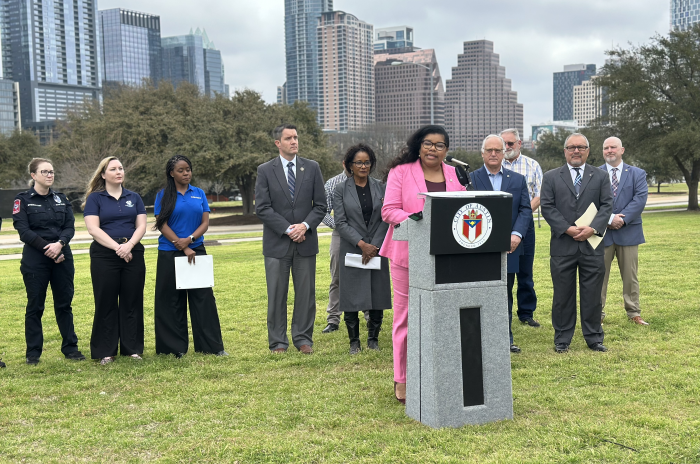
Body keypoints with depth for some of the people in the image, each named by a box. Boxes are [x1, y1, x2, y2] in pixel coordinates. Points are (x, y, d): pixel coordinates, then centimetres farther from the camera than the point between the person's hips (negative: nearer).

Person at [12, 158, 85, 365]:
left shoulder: (62, 199, 12)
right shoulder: (23, 200, 0)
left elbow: (70, 227, 3)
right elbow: (23, 231, -9)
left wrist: (60, 244, -16)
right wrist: (48, 248, -17)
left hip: (62, 257, 4)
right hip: (35, 259, -3)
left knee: (64, 303, 8)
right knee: (35, 306, 3)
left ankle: (70, 347, 16)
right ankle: (33, 353, 12)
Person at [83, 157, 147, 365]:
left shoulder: (134, 198, 12)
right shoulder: (95, 198, 2)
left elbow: (141, 225, 4)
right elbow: (93, 228, -8)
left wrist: (129, 245, -14)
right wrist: (117, 247, -17)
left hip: (133, 254, 3)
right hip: (104, 256, -3)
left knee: (132, 302, 5)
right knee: (106, 303, 2)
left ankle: (133, 348, 13)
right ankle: (106, 352, 9)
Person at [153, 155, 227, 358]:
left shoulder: (199, 194, 8)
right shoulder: (164, 196, 0)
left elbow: (205, 222, 3)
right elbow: (162, 225, -7)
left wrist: (189, 239, -14)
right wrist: (183, 248, -13)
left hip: (197, 251, 2)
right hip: (170, 254, -2)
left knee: (203, 297, 1)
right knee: (172, 301, 3)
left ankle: (212, 345, 7)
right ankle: (175, 347, 13)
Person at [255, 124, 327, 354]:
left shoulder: (312, 168, 6)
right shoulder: (265, 170, 1)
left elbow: (321, 205, 5)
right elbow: (262, 208, -5)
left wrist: (305, 225, -11)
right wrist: (288, 229, -13)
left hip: (306, 241, 2)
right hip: (277, 243, -2)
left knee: (306, 293, 6)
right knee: (277, 294, 3)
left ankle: (303, 339, 17)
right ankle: (278, 342, 13)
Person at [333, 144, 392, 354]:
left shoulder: (381, 188, 6)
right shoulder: (341, 190, 2)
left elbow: (385, 220, 3)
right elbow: (340, 222, -4)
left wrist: (374, 246, -8)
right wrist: (361, 244, -13)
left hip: (378, 250, 2)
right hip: (352, 250, -2)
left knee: (378, 296, 4)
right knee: (352, 297, 0)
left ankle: (373, 339, 17)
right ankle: (354, 341, 12)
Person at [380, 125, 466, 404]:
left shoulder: (454, 174, 12)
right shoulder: (401, 172, 1)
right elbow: (388, 210, -6)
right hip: (408, 253, -3)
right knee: (406, 316, 2)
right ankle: (402, 380, 12)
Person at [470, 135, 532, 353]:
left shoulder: (518, 180, 11)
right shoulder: (470, 178, 1)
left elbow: (525, 210, 4)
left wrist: (517, 234, -12)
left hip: (509, 248, 3)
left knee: (505, 296, 11)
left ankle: (506, 339, 19)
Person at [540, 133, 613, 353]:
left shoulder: (600, 176, 11)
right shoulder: (551, 177, 7)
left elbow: (607, 205, 3)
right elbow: (547, 207, -1)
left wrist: (593, 228, -13)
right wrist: (567, 229, -12)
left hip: (592, 245, 1)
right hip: (562, 245, -1)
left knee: (592, 294, 5)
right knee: (563, 295, 5)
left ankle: (594, 338, 16)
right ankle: (562, 339, 14)